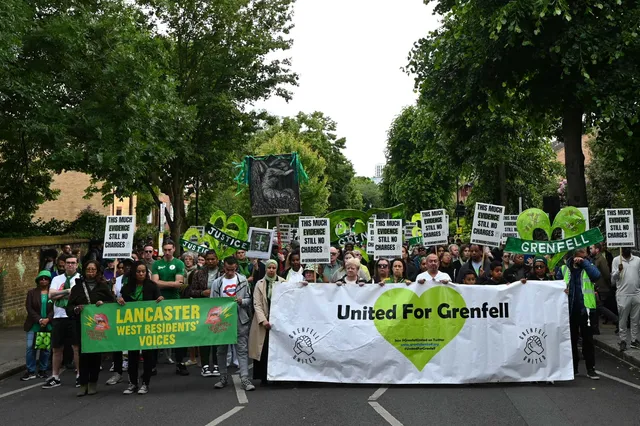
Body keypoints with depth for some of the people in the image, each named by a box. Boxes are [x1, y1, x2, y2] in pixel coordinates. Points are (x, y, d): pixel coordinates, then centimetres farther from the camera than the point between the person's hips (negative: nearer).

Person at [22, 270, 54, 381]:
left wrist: (47, 319, -16)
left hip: (48, 325, -1)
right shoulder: (32, 292, 6)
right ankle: (30, 371, 7)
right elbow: (29, 308, -2)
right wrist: (39, 320, -13)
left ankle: (42, 370, 15)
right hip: (33, 325, 1)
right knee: (30, 347, -2)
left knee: (46, 348, 4)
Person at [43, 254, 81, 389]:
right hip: (58, 317, 5)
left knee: (77, 347, 0)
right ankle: (55, 377, 22)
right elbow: (51, 295, 0)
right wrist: (68, 291, -9)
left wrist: (60, 294, -9)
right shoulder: (57, 279, 13)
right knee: (56, 348, 12)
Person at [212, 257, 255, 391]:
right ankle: (223, 377, 22)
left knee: (242, 350, -4)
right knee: (222, 350, 10)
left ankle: (245, 379, -4)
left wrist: (241, 301, -16)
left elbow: (249, 299, 5)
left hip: (240, 320, -2)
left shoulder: (243, 280, 4)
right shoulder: (217, 282, 7)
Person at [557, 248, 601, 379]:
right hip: (569, 310, 1)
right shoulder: (563, 269, 4)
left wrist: (584, 262, -13)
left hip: (586, 309, -1)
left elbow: (596, 275, -18)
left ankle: (591, 368, 12)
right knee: (571, 339, 11)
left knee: (588, 339, 4)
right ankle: (573, 367, 22)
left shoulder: (588, 267, 3)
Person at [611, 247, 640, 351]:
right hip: (623, 294, -3)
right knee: (622, 319, 3)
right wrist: (618, 271, -22)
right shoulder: (616, 260, 1)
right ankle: (623, 341, 13)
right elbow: (613, 278, -3)